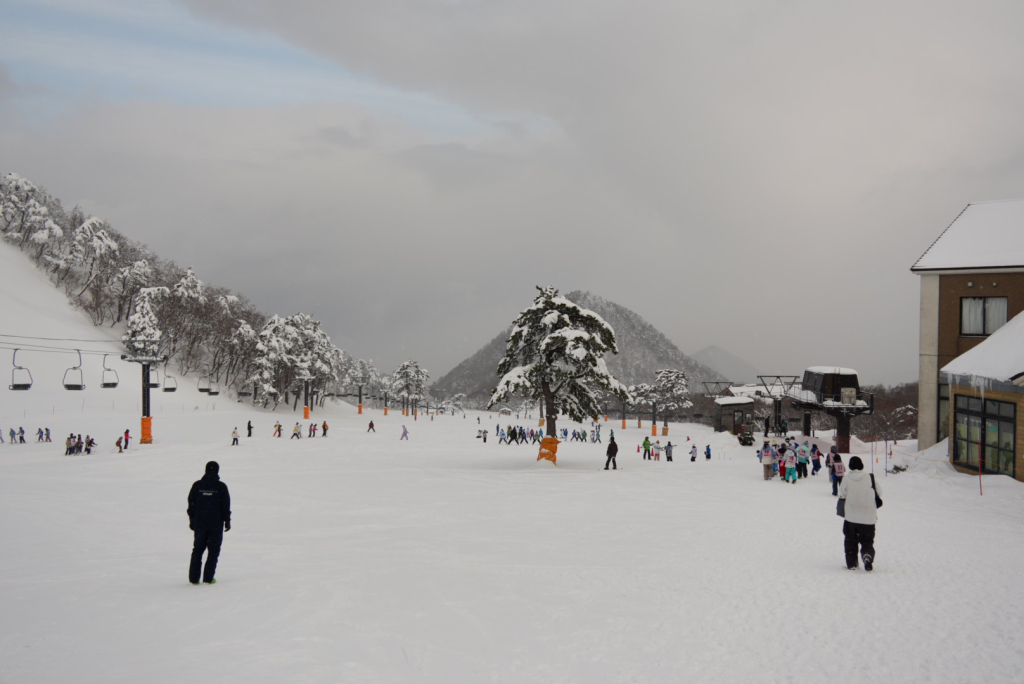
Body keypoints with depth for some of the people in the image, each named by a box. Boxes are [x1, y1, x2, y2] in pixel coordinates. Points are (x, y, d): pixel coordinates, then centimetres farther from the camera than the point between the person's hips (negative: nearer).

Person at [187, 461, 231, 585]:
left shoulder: (197, 485, 1)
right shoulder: (221, 487, -6)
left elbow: (191, 504, 5)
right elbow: (225, 506, -4)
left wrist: (192, 520, 14)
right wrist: (227, 521, 5)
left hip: (199, 523, 3)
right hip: (216, 524, -3)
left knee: (197, 550, 12)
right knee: (213, 550, 4)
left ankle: (194, 577, 10)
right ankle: (208, 578, -1)